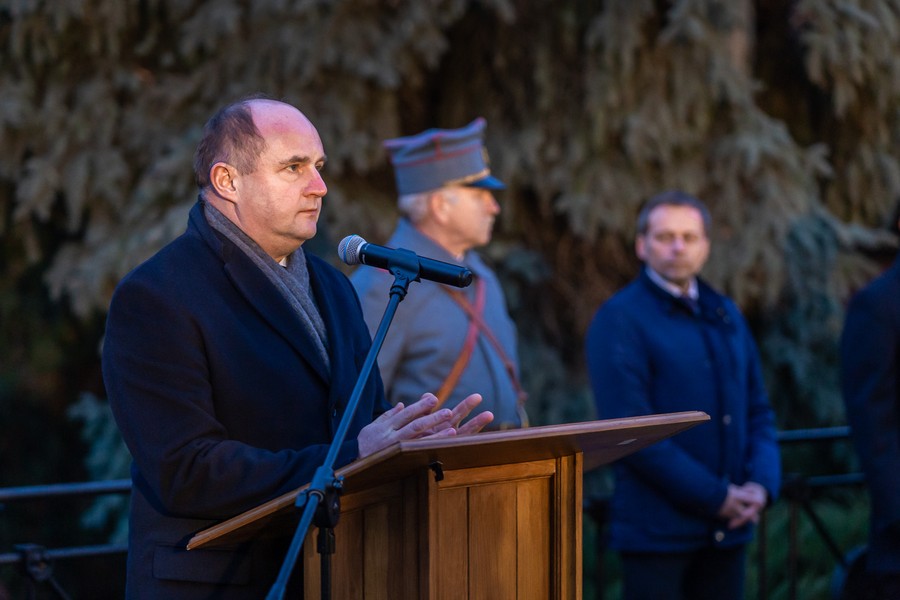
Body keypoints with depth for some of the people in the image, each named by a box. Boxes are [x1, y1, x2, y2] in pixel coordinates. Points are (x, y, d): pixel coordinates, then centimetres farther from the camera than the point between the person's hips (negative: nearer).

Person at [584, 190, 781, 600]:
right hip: (656, 531, -6)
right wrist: (715, 497, -15)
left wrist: (762, 485, -2)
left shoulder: (725, 315, 15)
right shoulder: (620, 320, -6)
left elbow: (758, 412, 17)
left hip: (728, 528, 6)